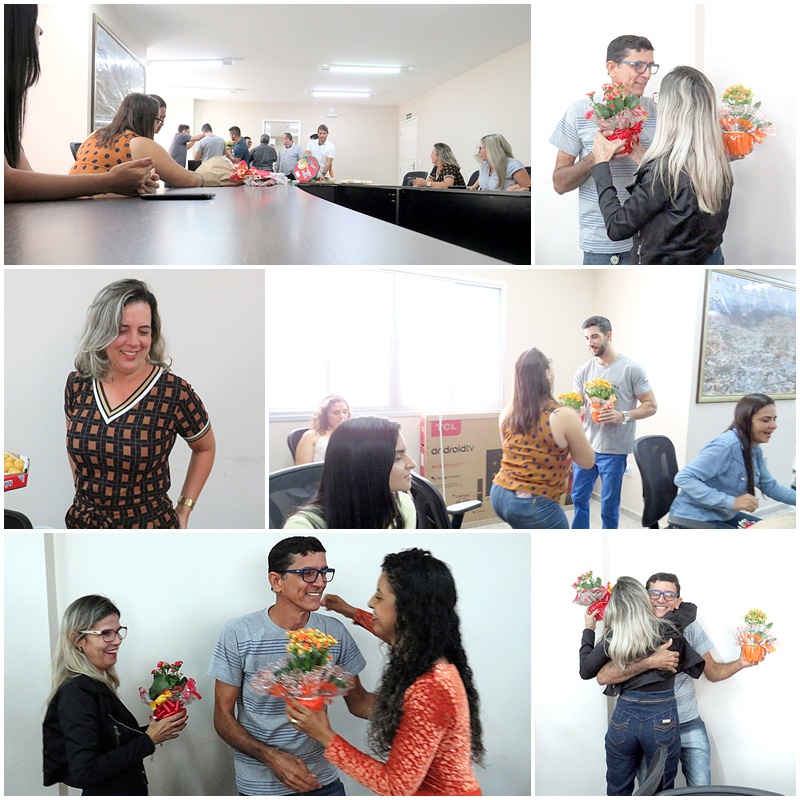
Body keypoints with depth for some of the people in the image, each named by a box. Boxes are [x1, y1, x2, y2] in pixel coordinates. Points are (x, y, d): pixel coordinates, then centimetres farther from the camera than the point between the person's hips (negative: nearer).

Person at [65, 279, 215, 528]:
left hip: (150, 524, -3)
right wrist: (85, 496, 8)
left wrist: (184, 510, -2)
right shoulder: (77, 384, -5)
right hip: (81, 522, 4)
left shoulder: (175, 392, -16)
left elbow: (205, 449, 0)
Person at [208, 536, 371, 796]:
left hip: (324, 781, 3)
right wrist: (271, 757, -24)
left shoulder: (334, 632, -4)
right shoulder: (238, 634, -13)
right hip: (260, 786, -3)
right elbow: (223, 716, -9)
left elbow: (358, 702, 3)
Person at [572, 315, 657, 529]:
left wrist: (623, 416, -23)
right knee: (579, 498, 15)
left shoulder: (631, 369, -8)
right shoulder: (584, 371, 5)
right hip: (585, 446, 5)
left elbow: (651, 406, -6)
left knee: (609, 507, 4)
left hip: (613, 450, -5)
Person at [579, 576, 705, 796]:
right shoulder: (668, 628, -6)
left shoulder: (612, 638, -6)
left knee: (617, 792, 15)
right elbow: (690, 608, 15)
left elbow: (586, 671, 8)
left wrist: (588, 630, 17)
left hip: (623, 719, 1)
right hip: (662, 722, -1)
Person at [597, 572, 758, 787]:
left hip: (690, 725, 2)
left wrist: (740, 663, -13)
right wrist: (650, 662, -35)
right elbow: (603, 677, -27)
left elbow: (713, 672, 6)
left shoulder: (689, 627, -4)